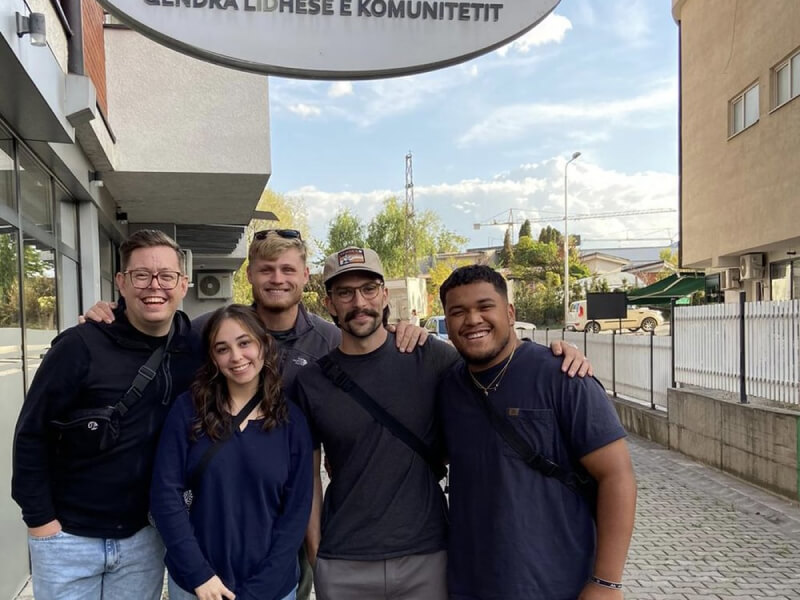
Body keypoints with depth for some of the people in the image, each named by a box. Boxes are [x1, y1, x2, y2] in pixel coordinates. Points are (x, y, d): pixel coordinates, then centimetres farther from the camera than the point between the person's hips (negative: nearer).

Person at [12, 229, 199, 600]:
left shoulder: (192, 346, -6)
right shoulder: (80, 347, -17)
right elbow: (31, 434, -11)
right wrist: (40, 518, -9)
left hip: (143, 537, 3)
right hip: (68, 537, -3)